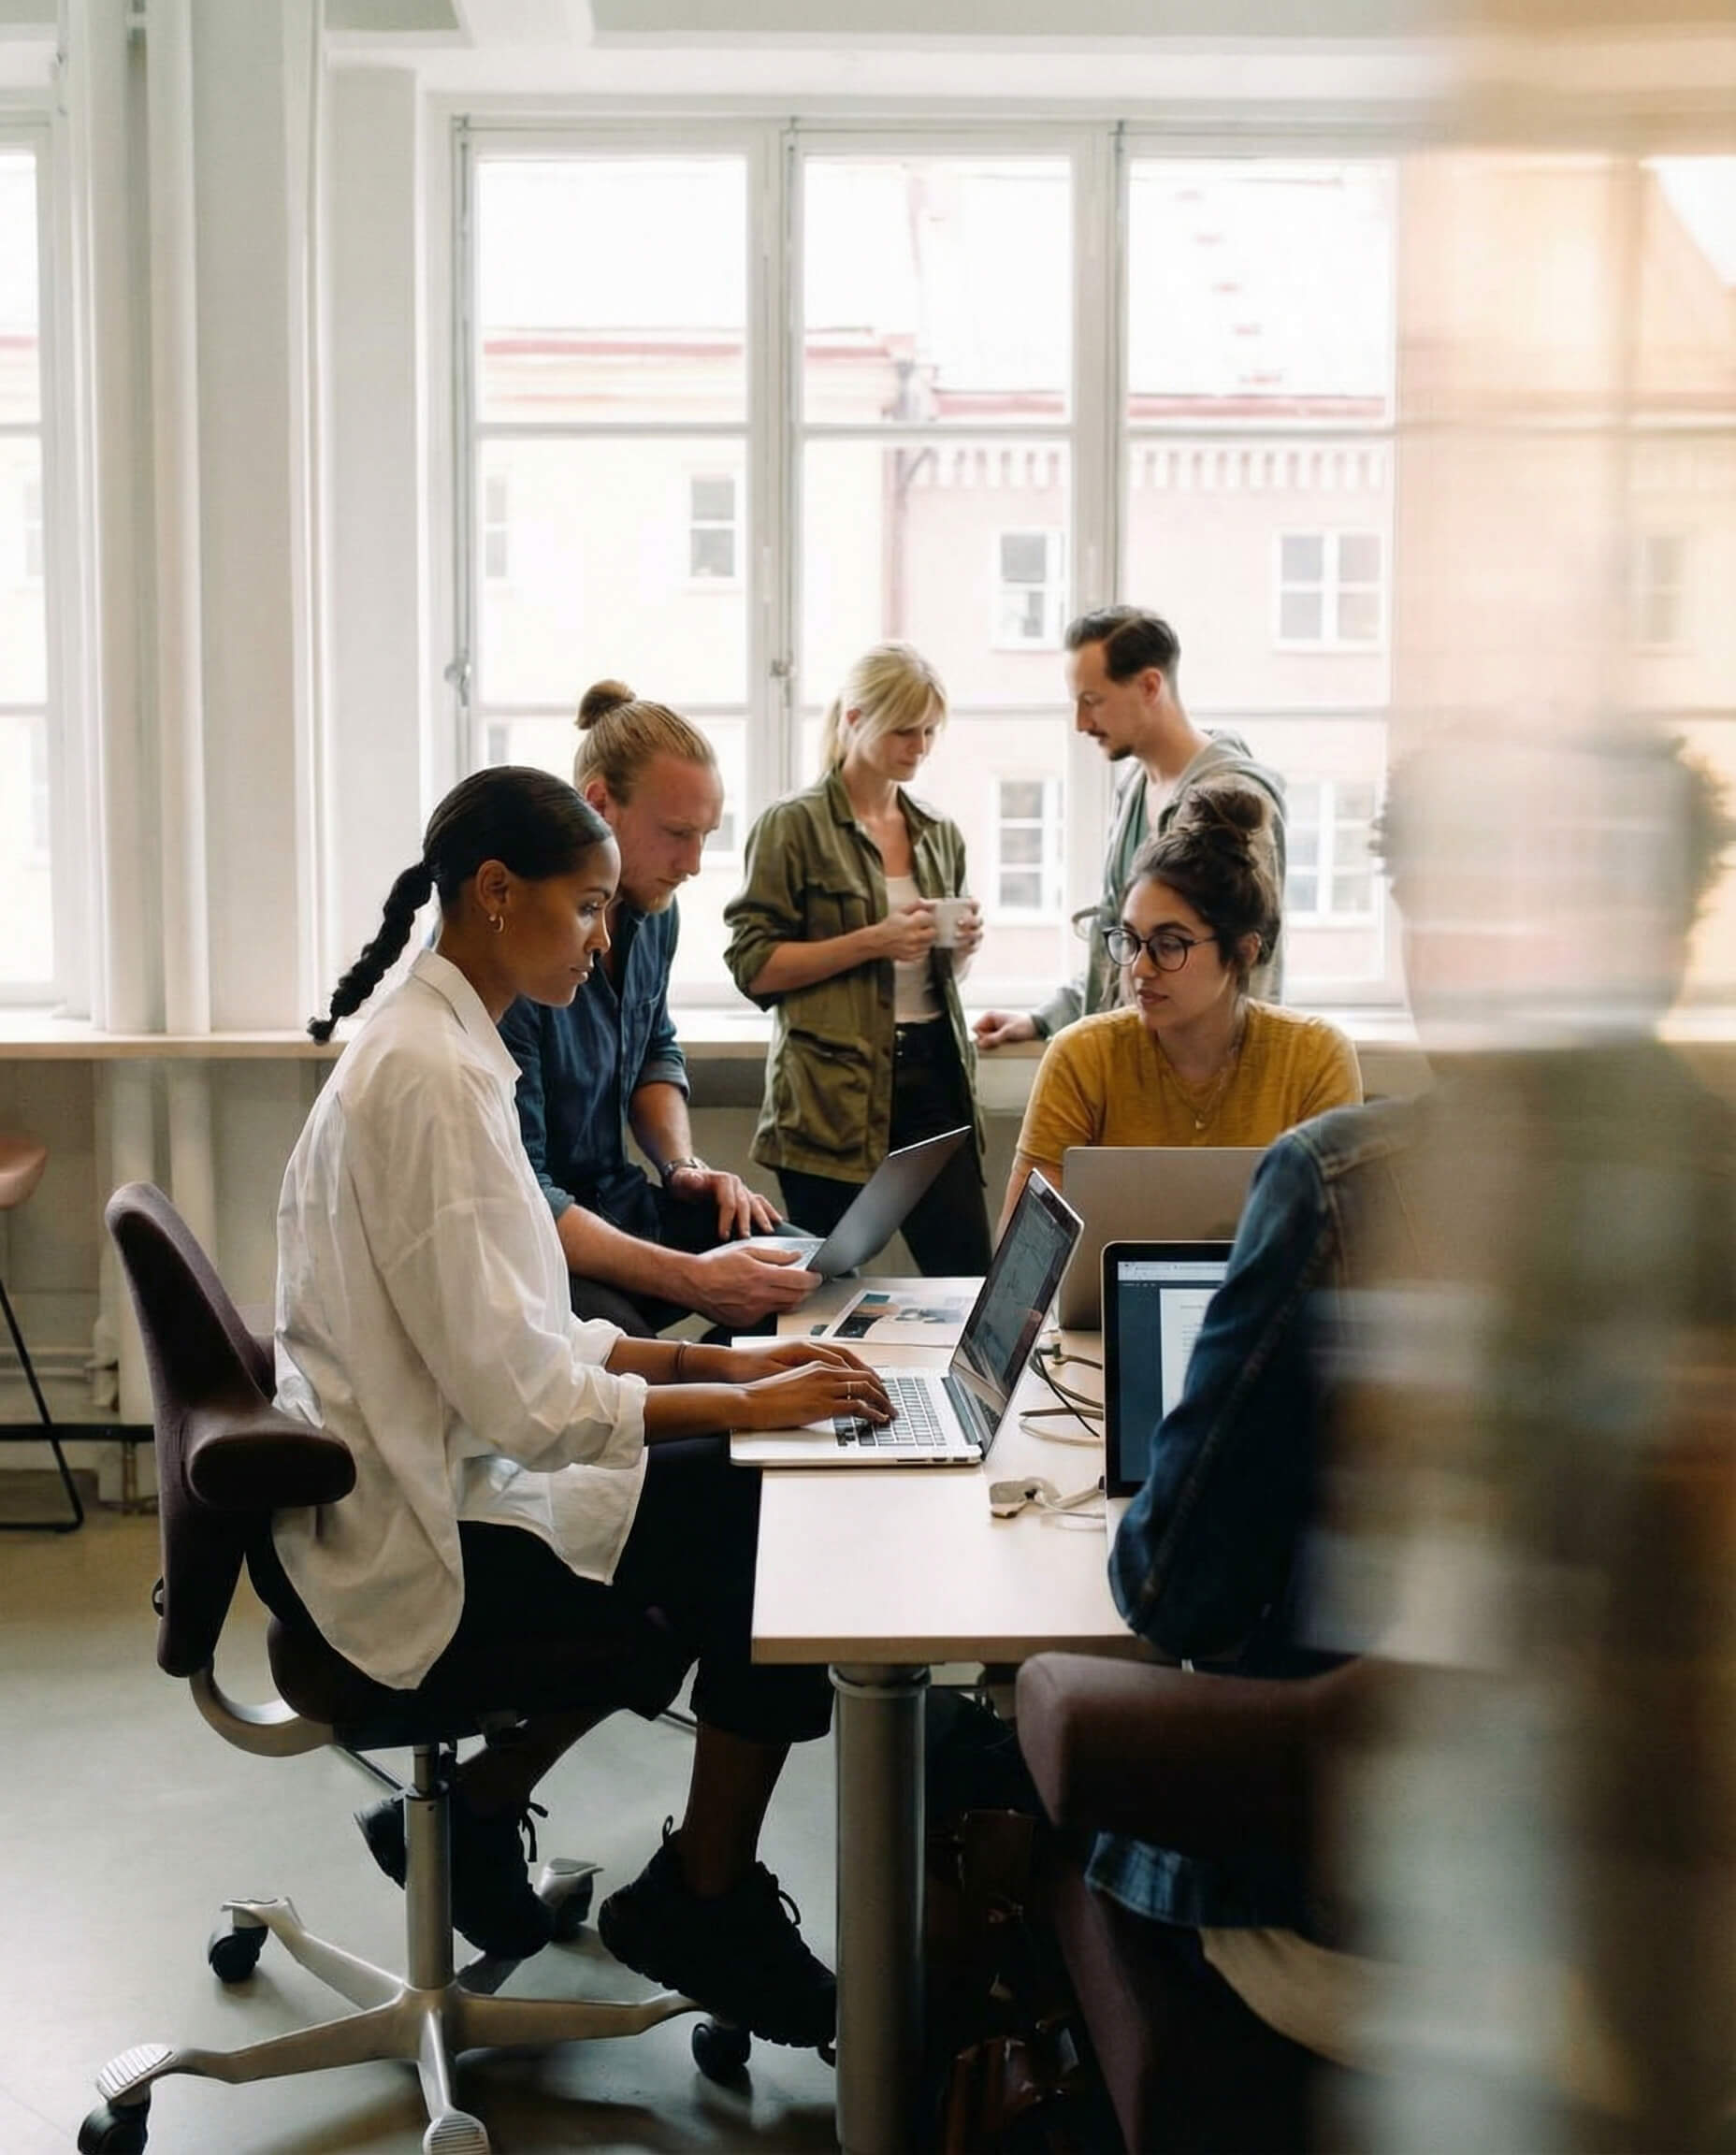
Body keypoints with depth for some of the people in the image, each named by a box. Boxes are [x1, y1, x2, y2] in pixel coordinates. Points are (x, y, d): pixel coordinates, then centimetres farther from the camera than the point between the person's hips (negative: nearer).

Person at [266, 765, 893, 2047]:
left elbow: (515, 1330, 12)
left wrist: (720, 1361, 4)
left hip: (426, 1485, 10)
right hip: (409, 1547, -10)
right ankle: (703, 1908, 11)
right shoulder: (429, 1079, -22)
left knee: (733, 1498, 13)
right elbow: (517, 1390, -25)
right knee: (779, 1540, -8)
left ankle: (474, 1814, 20)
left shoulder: (446, 1051, 9)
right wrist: (747, 1404, -17)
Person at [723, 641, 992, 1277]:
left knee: (968, 1273, -1)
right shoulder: (794, 825, -2)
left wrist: (962, 945, 2)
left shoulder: (938, 834, 15)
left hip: (932, 1071, 5)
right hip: (834, 1088, -5)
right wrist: (872, 943, -16)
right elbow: (752, 964, -8)